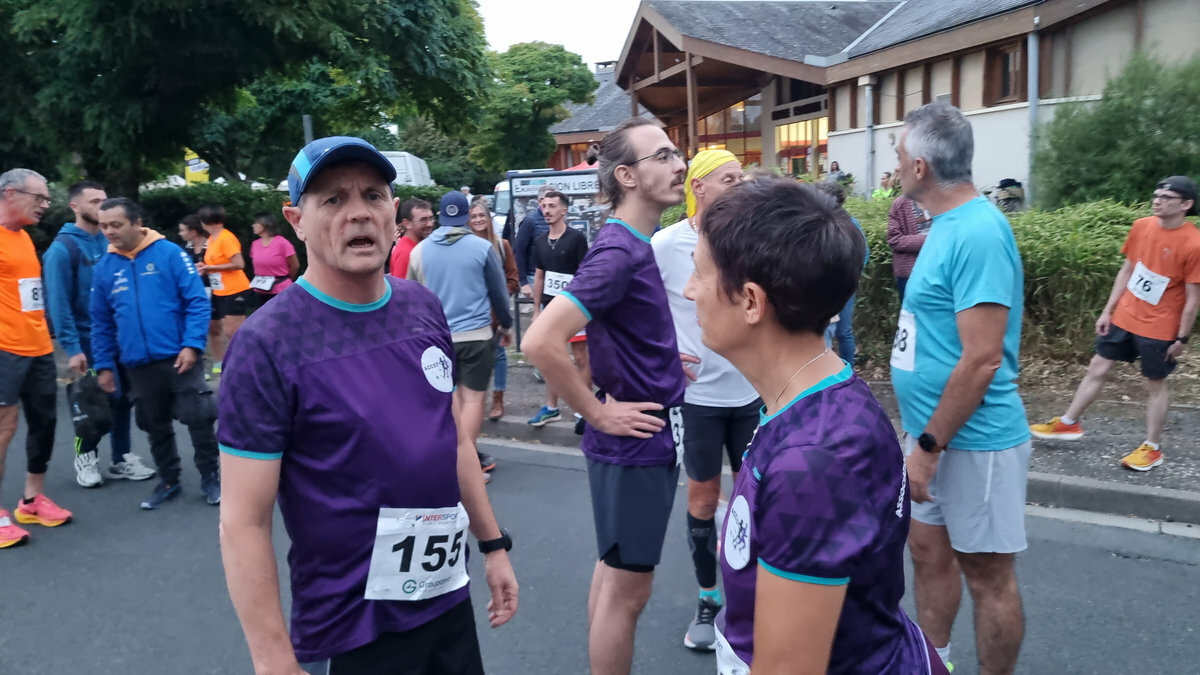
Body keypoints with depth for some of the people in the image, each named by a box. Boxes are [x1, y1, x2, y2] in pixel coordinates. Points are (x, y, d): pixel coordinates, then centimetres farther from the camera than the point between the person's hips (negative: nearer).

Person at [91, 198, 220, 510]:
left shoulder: (169, 253, -7)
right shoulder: (104, 268, 5)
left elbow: (197, 301, -10)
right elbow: (101, 322, 12)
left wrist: (192, 345, -17)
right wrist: (104, 364, 9)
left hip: (179, 357, -4)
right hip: (138, 364, 4)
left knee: (199, 419, -2)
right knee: (155, 427, 15)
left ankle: (210, 477, 17)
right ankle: (168, 481, 31)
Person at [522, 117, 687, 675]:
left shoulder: (637, 245, 7)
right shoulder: (617, 253, -22)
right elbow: (540, 342, -31)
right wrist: (598, 413, -21)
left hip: (649, 438, 9)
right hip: (633, 443, -9)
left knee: (615, 572, 21)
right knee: (627, 588, 5)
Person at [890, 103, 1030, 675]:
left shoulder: (978, 232, -21)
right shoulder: (947, 224, 8)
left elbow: (982, 360, -24)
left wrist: (928, 445, -19)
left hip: (974, 440, -9)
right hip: (935, 431, 9)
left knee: (986, 573, 7)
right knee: (929, 551, 19)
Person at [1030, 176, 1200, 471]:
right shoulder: (1141, 226, -2)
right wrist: (1107, 311, 7)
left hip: (1158, 328, -5)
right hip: (1124, 317, 6)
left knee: (1155, 384, 6)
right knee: (1097, 368, 11)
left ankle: (1152, 448, 20)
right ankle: (1069, 423, 25)